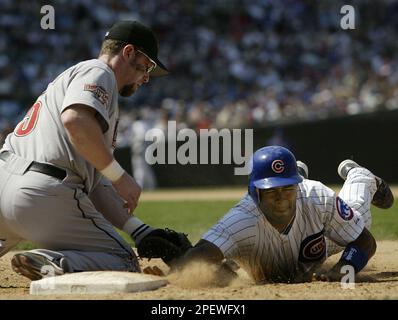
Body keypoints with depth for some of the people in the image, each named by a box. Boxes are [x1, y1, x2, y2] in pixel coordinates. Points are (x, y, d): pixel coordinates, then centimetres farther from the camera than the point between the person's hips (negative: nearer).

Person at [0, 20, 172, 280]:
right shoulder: (98, 72, 3)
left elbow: (95, 184, 24)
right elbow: (75, 121, -22)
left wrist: (139, 229, 16)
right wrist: (119, 176, -15)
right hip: (44, 196, -9)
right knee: (126, 264, 3)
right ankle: (53, 264, -21)